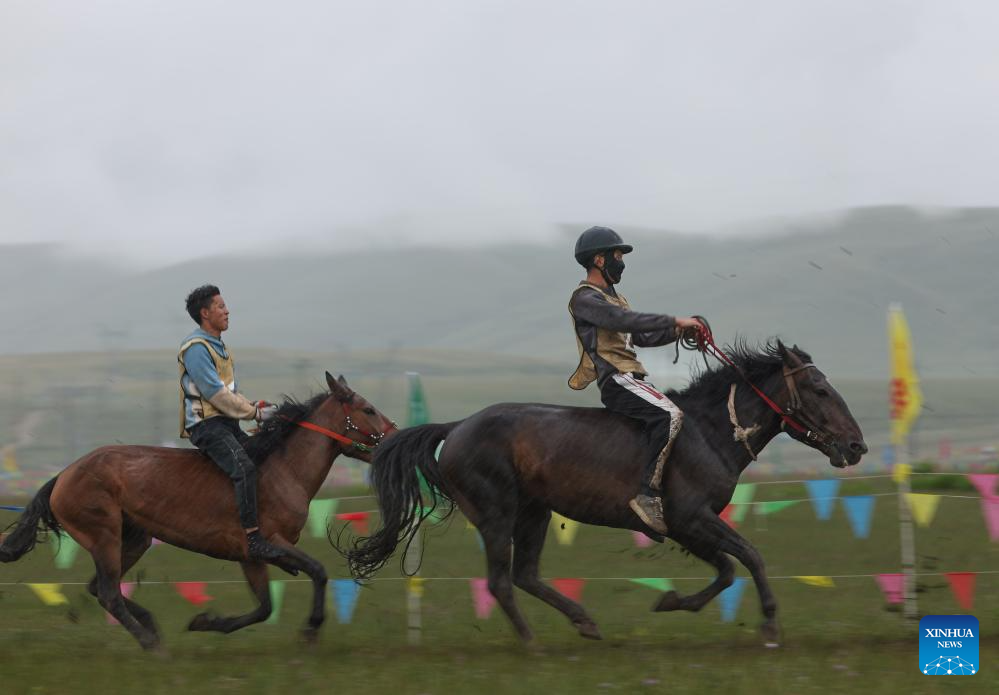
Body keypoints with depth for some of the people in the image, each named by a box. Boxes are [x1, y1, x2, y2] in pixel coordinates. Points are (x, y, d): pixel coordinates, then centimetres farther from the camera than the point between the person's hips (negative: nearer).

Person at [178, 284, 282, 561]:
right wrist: (254, 413, -13)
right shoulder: (196, 347, -12)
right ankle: (253, 540, -35)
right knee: (244, 467, -29)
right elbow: (215, 393, -18)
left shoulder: (218, 346, 21)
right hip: (206, 425, -11)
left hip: (226, 424, 11)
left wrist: (254, 406, 6)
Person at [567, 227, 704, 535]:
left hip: (629, 380, 10)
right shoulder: (585, 298, -6)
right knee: (670, 416, -29)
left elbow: (640, 337, 26)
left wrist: (677, 331, 10)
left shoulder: (613, 298, 26)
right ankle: (648, 494, -33)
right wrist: (674, 321, -22)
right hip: (617, 380, -10)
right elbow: (625, 321, -21)